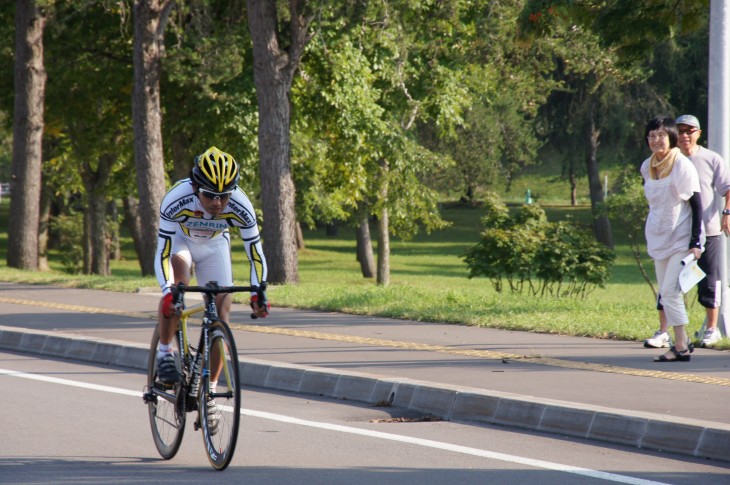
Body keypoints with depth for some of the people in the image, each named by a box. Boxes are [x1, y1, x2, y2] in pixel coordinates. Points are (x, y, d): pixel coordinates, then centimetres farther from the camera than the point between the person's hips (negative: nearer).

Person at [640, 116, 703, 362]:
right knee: (666, 294, 6)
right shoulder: (647, 167, 5)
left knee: (670, 291, -15)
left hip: (682, 239, -7)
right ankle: (682, 342, 14)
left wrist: (695, 242, -17)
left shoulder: (683, 166, -13)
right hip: (658, 238, 7)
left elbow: (696, 205, -12)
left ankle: (680, 347, -11)